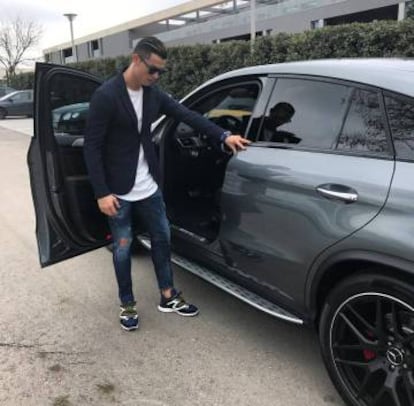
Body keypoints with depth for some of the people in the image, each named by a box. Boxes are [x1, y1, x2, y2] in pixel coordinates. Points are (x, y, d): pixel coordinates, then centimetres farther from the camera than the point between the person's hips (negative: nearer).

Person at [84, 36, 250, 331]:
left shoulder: (153, 93, 2)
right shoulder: (106, 96, -15)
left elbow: (187, 115, -1)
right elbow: (92, 147, -15)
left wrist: (223, 136, -13)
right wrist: (102, 193, -18)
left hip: (149, 187, 6)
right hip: (119, 191, -6)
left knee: (162, 239, 13)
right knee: (123, 249, 7)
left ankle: (168, 296, 30)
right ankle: (128, 304, 28)